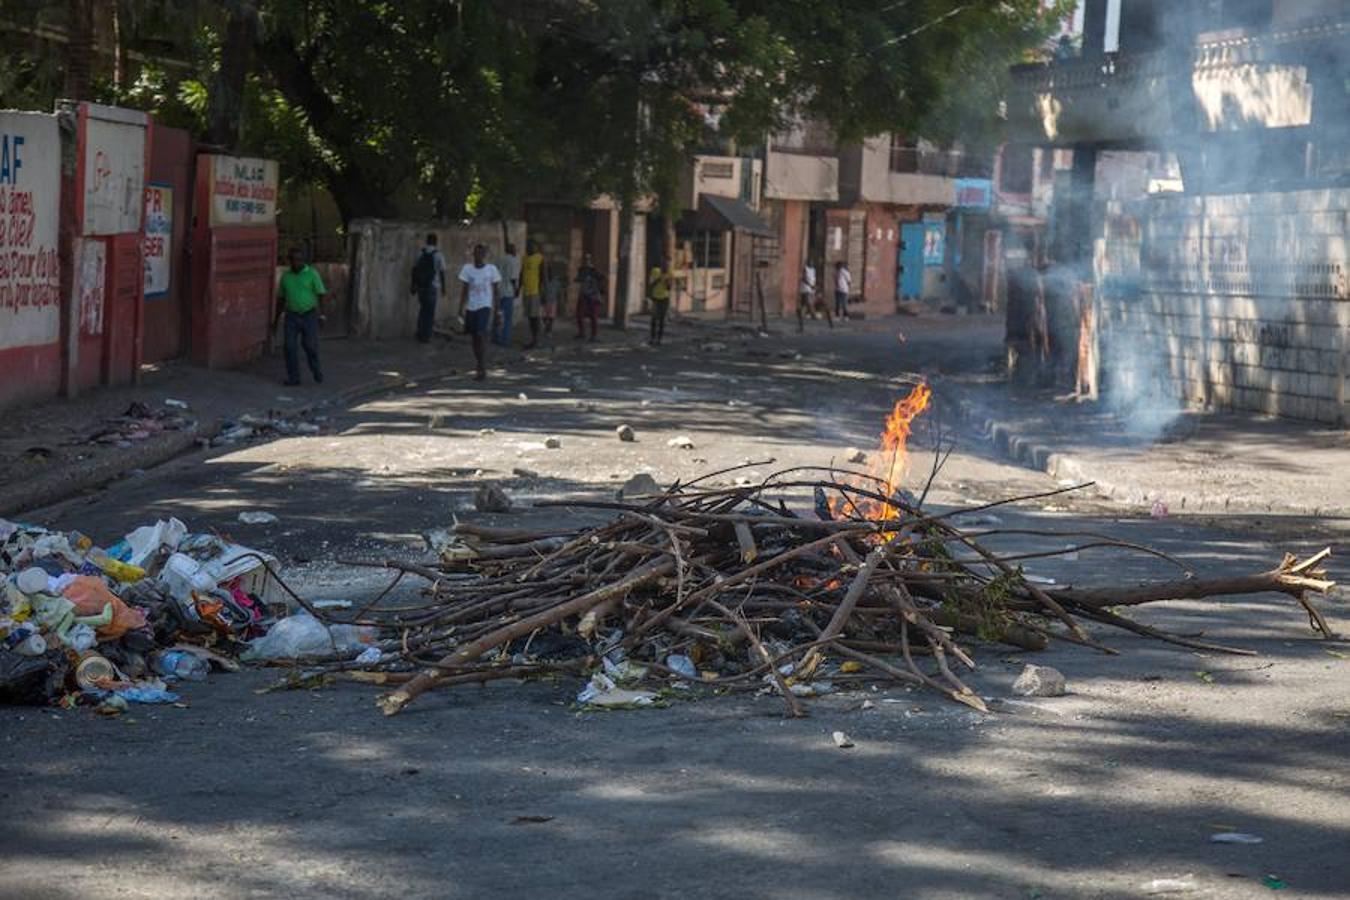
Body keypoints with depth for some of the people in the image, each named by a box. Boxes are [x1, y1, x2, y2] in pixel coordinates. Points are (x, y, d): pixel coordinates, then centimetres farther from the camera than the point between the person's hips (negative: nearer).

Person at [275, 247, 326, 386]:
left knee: (310, 346, 0)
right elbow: (281, 298, 11)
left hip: (309, 316, -3)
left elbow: (321, 295, -5)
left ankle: (316, 371, 27)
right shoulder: (286, 276, 5)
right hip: (292, 316, 3)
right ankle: (293, 378, -3)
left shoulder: (312, 274, -6)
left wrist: (321, 315, -12)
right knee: (290, 347, -8)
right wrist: (276, 319, 10)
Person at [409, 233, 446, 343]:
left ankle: (420, 334, 21)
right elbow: (442, 273, -6)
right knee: (430, 312, 3)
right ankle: (426, 336, 2)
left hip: (420, 286, 3)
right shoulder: (438, 255, -5)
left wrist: (413, 286, 12)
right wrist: (443, 288, 2)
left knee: (422, 309, 18)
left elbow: (414, 270, 4)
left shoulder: (420, 254, 3)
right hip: (432, 287, -3)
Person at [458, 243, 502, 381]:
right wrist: (461, 307, -1)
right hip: (471, 307, 3)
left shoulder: (491, 269, -1)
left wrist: (496, 308, 5)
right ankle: (479, 365, 25)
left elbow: (495, 290, 5)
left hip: (485, 306, -3)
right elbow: (464, 289, 4)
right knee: (474, 337, 9)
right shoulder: (467, 268, 2)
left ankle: (483, 369, -17)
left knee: (482, 335, -16)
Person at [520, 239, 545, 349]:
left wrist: (541, 290, -14)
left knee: (534, 315, -6)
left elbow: (542, 275, -9)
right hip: (526, 291, 7)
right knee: (530, 316, 10)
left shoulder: (540, 258, -7)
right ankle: (533, 340, 16)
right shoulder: (525, 257, 14)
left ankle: (536, 340, -3)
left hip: (535, 291, -7)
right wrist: (519, 288, 19)